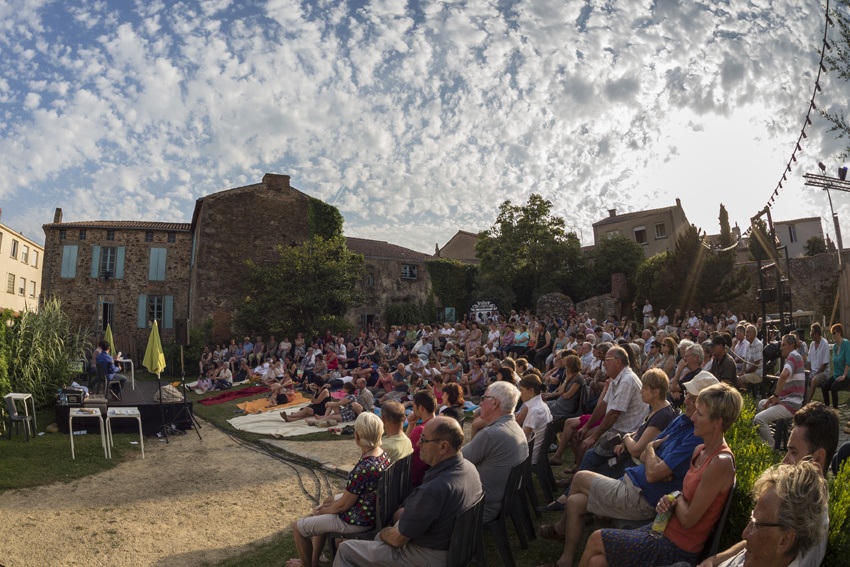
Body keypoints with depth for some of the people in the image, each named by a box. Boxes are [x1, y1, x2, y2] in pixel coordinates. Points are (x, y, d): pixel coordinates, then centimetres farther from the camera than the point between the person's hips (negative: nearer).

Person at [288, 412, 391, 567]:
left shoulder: (363, 469, -34)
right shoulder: (383, 454, -7)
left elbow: (343, 505, -21)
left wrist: (322, 510, -1)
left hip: (357, 521, -9)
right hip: (372, 512, 9)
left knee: (298, 526, 5)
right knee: (328, 500, 30)